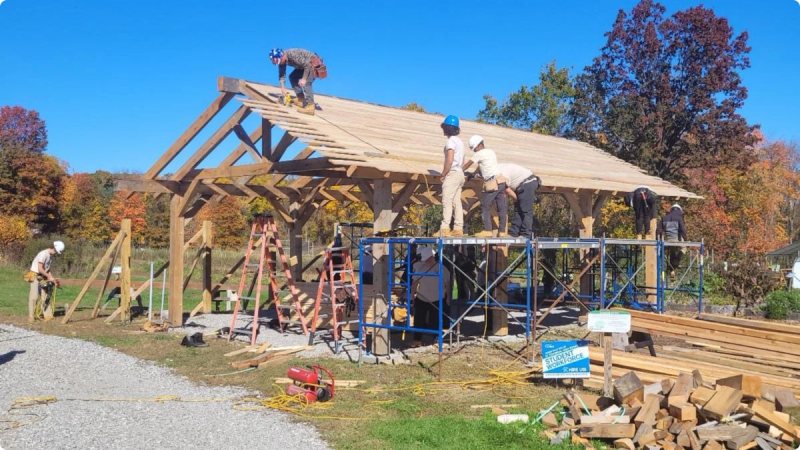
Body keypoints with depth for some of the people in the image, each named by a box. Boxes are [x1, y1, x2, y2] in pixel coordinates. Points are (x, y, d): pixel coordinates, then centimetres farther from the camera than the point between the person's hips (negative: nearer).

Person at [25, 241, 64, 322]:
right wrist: (49, 277, -17)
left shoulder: (50, 255, 6)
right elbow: (40, 269, -23)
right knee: (34, 296, -10)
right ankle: (31, 316, -4)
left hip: (42, 277, 8)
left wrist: (52, 278, 3)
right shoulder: (43, 254, -21)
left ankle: (48, 315, 6)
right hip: (35, 276, -8)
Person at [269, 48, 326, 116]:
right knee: (292, 77, 10)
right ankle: (301, 99, 13)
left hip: (313, 64, -10)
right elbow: (282, 74, 3)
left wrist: (304, 79, -25)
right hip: (306, 65, 10)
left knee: (306, 83, -25)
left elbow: (307, 65, -30)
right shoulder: (282, 60, -5)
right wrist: (283, 88, -4)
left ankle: (310, 107, -31)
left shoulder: (293, 55, -32)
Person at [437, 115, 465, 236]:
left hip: (452, 173, -9)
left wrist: (443, 175, -10)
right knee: (456, 202, 9)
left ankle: (445, 228, -17)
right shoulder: (460, 142, 18)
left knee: (447, 201, -11)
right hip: (460, 173, 9)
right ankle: (458, 228, 8)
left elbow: (449, 160, -19)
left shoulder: (451, 141, -10)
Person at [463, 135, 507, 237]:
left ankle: (487, 230, -5)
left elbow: (467, 165, 3)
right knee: (502, 208, 5)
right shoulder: (492, 152, 19)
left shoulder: (479, 154, -4)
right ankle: (502, 231, 7)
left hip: (492, 184, -8)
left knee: (485, 207, -1)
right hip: (501, 181, 8)